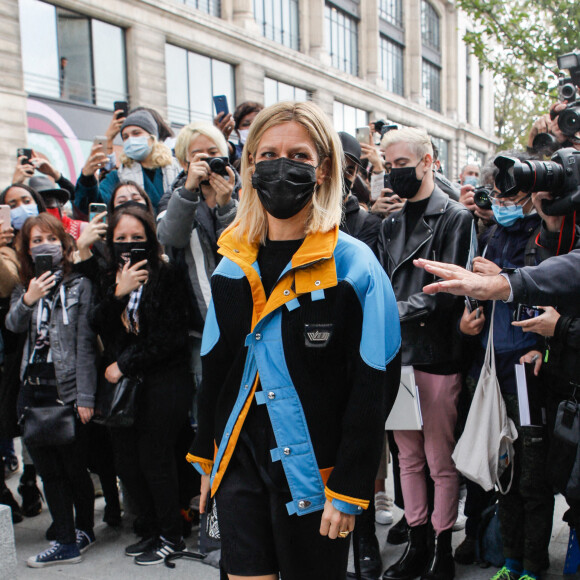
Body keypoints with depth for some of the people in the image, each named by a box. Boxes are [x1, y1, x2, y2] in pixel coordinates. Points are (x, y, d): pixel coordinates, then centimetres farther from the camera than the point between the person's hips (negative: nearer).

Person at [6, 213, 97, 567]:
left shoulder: (79, 286, -4)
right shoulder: (25, 289, 14)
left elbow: (85, 345, -7)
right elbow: (13, 325, -2)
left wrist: (85, 397, -11)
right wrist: (28, 300, -21)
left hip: (67, 391, -5)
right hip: (32, 391, 5)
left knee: (74, 468, 5)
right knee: (48, 470, 8)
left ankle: (84, 530, 27)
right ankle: (67, 542, 18)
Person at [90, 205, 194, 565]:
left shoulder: (168, 278, -7)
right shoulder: (110, 281, 12)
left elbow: (170, 337, -12)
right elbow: (100, 328, 0)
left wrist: (124, 365, -8)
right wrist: (118, 294, -17)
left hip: (162, 383, -6)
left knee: (154, 461, 0)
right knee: (127, 464, 10)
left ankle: (171, 536, 20)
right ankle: (153, 531, 30)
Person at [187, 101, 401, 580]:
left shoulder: (353, 266, -11)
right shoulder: (233, 266, 5)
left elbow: (373, 386, -12)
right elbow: (214, 370, 12)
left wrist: (349, 490, -12)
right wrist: (206, 460, 13)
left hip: (312, 472, -4)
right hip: (239, 466, 4)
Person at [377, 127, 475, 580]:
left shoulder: (455, 217, -5)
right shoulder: (391, 224, 13)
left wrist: (398, 311, -21)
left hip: (437, 356, -6)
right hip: (397, 355, 6)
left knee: (441, 461, 5)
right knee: (408, 456, 14)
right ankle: (418, 543, 29)